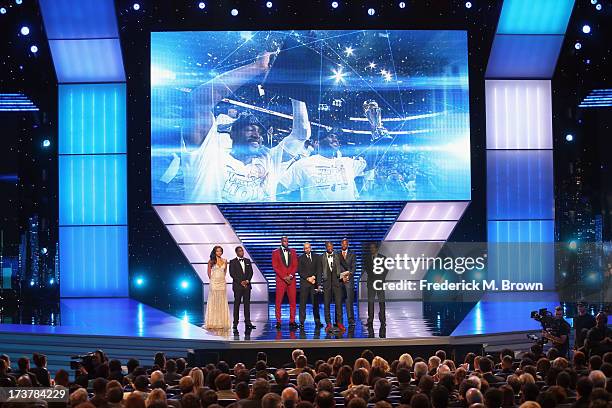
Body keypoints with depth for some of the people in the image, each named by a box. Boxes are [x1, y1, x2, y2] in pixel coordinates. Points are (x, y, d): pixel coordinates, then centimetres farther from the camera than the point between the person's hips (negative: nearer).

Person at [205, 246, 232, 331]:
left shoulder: (224, 261, 7)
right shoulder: (211, 261, -2)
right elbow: (209, 272, 7)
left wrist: (222, 277, 13)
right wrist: (211, 280, 6)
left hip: (222, 282, 3)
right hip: (214, 282, -3)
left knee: (222, 302, 3)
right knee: (213, 302, -2)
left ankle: (222, 323, 7)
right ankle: (213, 323, 1)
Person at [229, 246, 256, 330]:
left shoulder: (247, 261, 14)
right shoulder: (233, 262, 1)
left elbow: (251, 272, 10)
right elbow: (232, 274, -6)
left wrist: (247, 281, -7)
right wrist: (241, 282, -12)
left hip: (247, 285, 4)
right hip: (237, 285, -4)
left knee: (247, 303, 2)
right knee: (237, 304, -2)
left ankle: (247, 322, 1)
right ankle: (235, 322, 0)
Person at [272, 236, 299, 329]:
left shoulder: (293, 252, 14)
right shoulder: (275, 252, 5)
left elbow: (295, 265, 7)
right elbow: (275, 267, -2)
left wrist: (290, 276, -8)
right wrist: (284, 277, -9)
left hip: (291, 279, 2)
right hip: (280, 280, -2)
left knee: (292, 301, -1)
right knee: (278, 301, -4)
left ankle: (292, 321, 2)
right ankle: (278, 322, 0)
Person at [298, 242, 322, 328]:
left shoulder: (316, 257, 11)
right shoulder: (301, 258, 6)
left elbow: (318, 270, 9)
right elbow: (300, 271, 1)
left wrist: (314, 277, -6)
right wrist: (308, 278, -9)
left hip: (314, 282, 1)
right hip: (304, 282, -1)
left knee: (315, 302, 0)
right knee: (302, 303, -3)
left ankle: (317, 321, 4)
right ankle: (302, 322, -1)